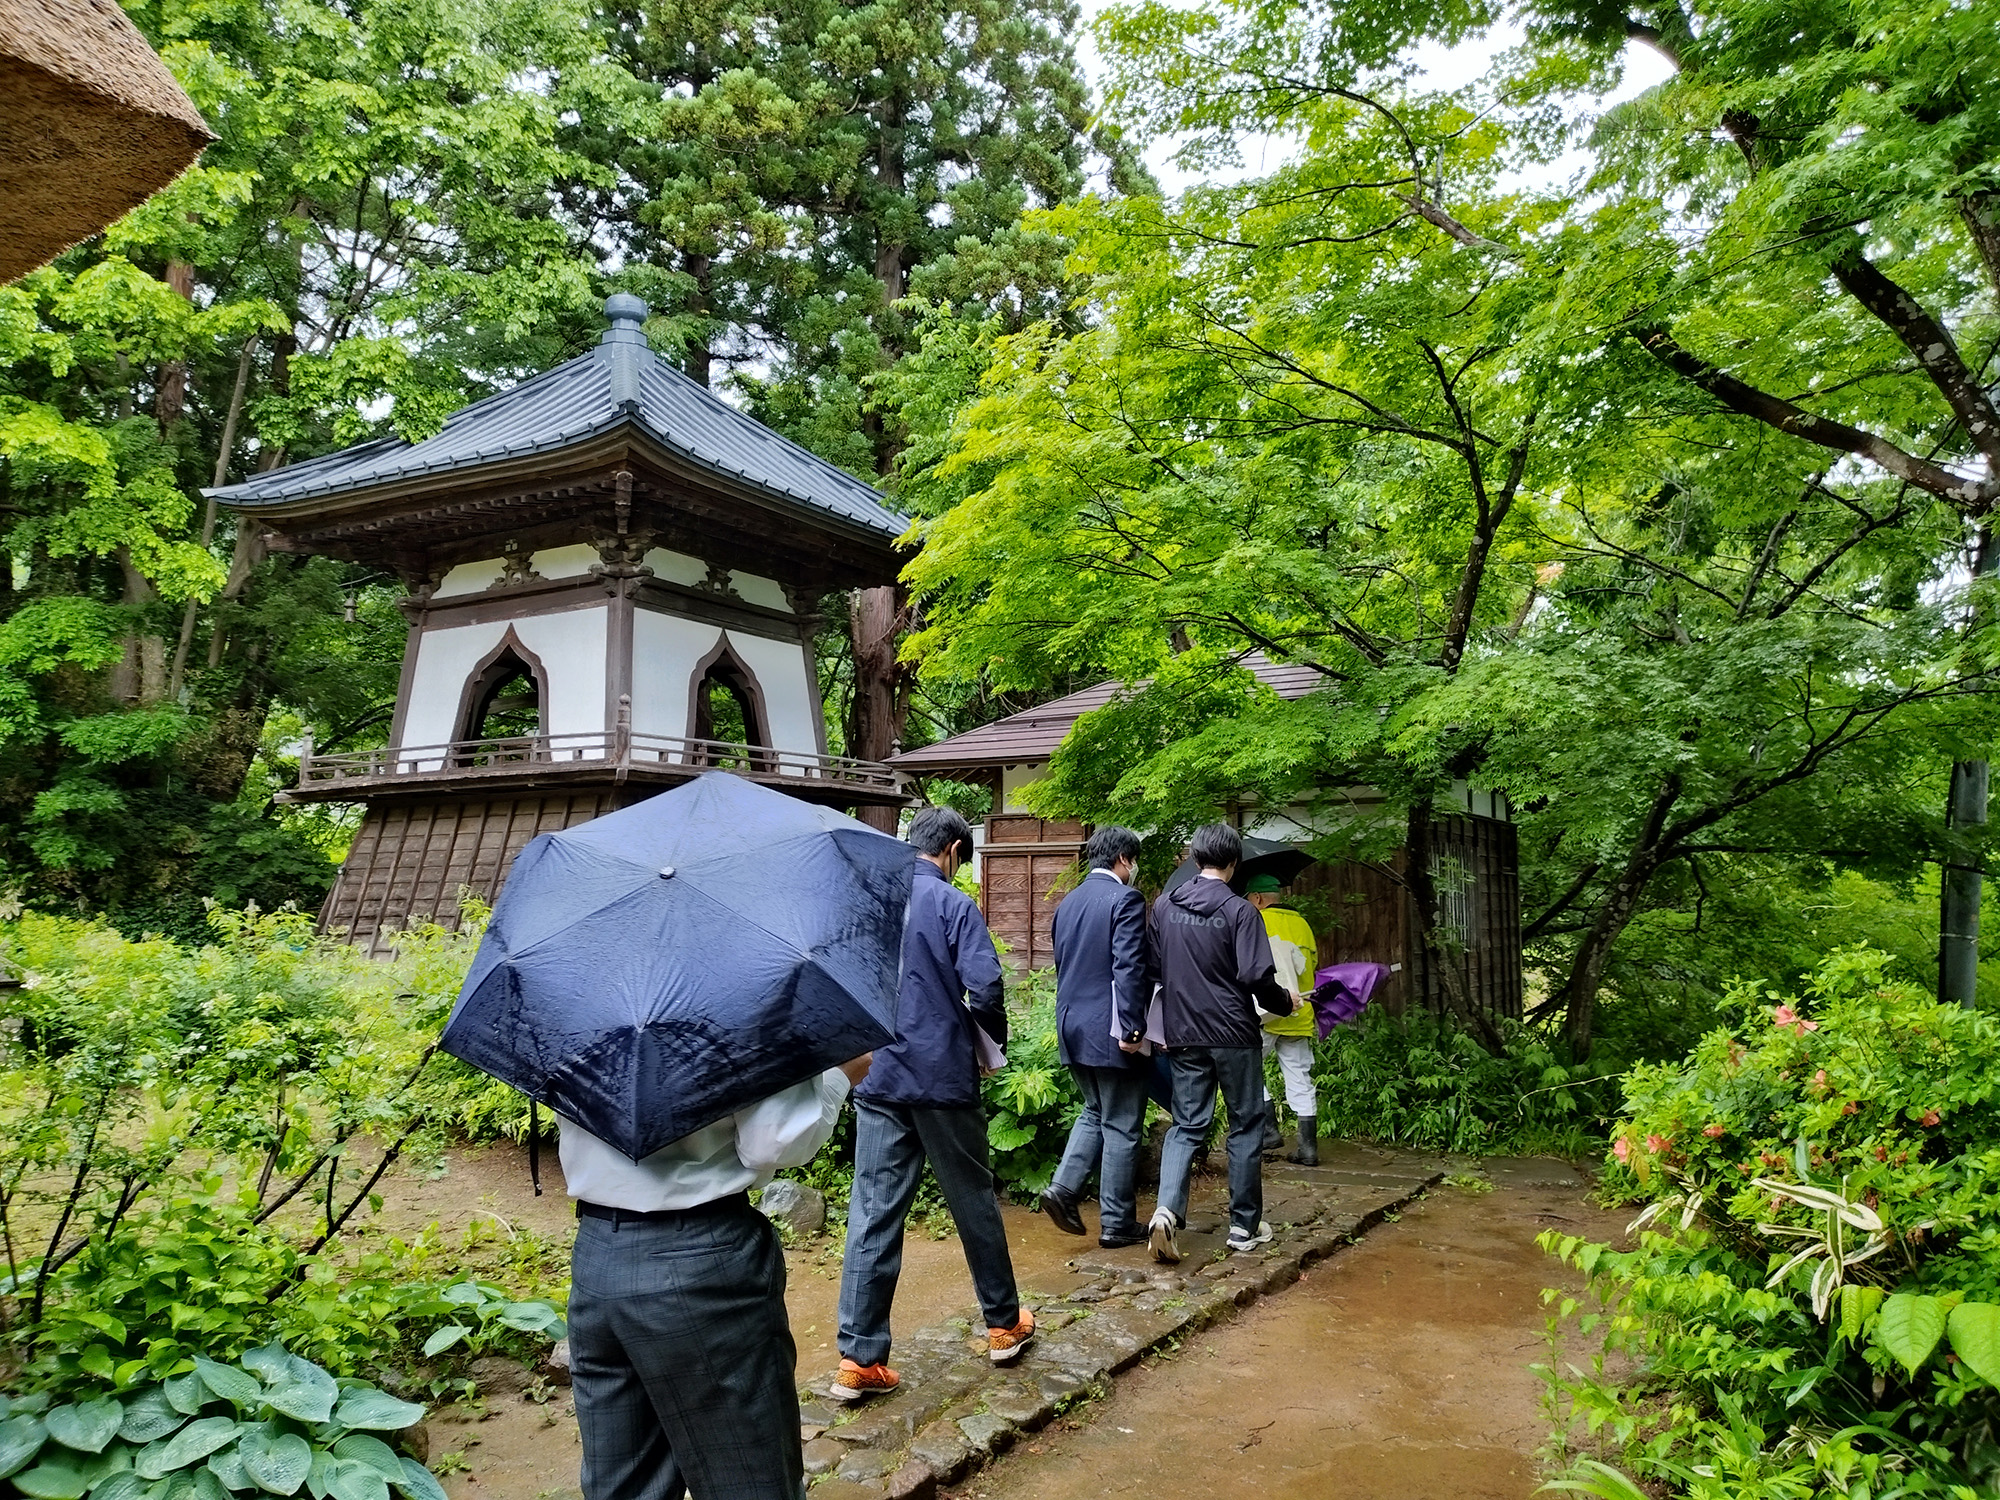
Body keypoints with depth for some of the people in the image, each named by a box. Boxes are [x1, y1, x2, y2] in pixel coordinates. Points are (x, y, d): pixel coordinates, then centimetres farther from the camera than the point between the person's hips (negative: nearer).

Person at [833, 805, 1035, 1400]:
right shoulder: (952, 904, -9)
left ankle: (859, 1358, 6)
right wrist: (993, 1043, 0)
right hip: (943, 1079, -4)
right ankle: (1004, 1324, 28)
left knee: (873, 1213, 5)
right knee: (974, 1202, 12)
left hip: (876, 1079, 4)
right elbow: (984, 987, -18)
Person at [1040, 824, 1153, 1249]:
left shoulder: (1069, 901, 11)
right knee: (1121, 1127, 4)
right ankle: (1117, 1225, 12)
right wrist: (1132, 1028, -20)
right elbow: (1129, 969, -21)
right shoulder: (1125, 900, -13)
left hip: (1073, 1027, 8)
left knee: (1095, 1113, 22)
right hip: (1111, 1031, -7)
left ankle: (1064, 1189, 8)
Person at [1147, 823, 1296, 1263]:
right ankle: (1245, 1226, 18)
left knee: (1187, 1125, 8)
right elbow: (1257, 976, -17)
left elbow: (1153, 968, 10)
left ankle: (1167, 1208, -13)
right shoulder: (1239, 910, -12)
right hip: (1233, 1034, -4)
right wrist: (1284, 1002, 2)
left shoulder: (1164, 906, 3)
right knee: (1245, 1127, 11)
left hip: (1183, 1034, 4)